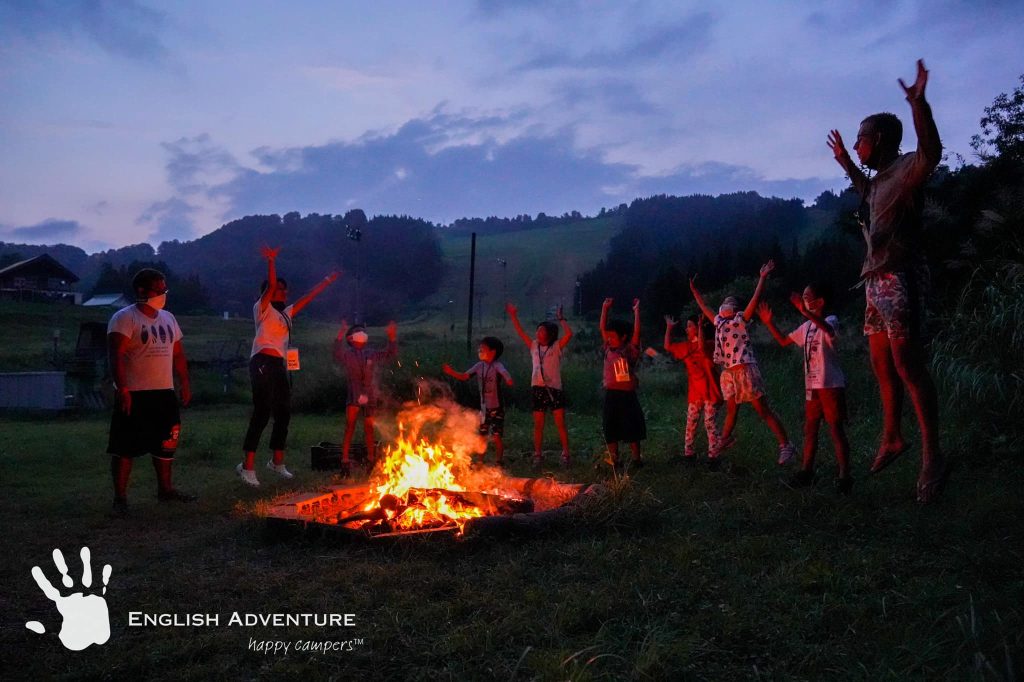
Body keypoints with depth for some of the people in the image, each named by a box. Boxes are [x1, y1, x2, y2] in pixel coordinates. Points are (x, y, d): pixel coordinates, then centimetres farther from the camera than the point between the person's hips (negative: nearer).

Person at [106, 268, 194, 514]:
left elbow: (178, 354, 19)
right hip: (134, 395, -7)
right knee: (125, 447, -1)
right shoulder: (124, 318, -9)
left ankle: (165, 489, 28)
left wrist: (185, 384, 14)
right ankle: (120, 497, 7)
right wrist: (122, 390, -24)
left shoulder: (168, 318, 13)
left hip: (164, 393, 7)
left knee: (167, 443, 14)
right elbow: (116, 356, -17)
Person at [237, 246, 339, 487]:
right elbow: (271, 285, -16)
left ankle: (277, 462, 22)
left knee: (283, 414, 10)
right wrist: (271, 261, -27)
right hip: (263, 363, -8)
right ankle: (248, 466, -11)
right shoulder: (263, 309, 1)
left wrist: (327, 281, 32)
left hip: (280, 366, 9)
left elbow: (308, 297, 28)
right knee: (262, 413, -13)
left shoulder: (285, 313, 22)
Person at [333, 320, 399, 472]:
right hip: (353, 396, -3)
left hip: (370, 396, 3)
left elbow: (390, 353, 10)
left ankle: (371, 460, 25)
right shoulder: (347, 354, 0)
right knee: (350, 427, -15)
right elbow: (337, 354, -21)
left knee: (369, 428, 11)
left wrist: (392, 337, -3)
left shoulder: (372, 355, 11)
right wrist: (341, 335, -35)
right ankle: (344, 461, -12)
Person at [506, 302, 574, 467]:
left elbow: (569, 334, -14)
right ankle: (537, 455, 14)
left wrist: (561, 319, -7)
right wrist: (513, 316, 15)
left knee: (560, 424, -2)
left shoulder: (557, 347, 0)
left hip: (554, 388, -4)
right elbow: (521, 332, 17)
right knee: (538, 424, 7)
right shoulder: (534, 346, 13)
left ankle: (566, 454, 5)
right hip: (537, 388, 4)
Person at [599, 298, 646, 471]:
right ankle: (613, 460, 16)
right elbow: (602, 328, 10)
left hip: (627, 395, -4)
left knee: (632, 429, 2)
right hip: (611, 395, 4)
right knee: (610, 429, 6)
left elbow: (636, 331, -11)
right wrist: (605, 308, 8)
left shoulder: (630, 350, -2)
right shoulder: (609, 349, 9)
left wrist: (636, 311, -9)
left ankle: (636, 459, 14)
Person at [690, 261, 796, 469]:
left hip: (745, 370, -7)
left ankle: (785, 445, -6)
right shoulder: (718, 321, 17)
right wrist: (694, 289, 35)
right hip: (728, 373, 7)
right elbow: (704, 307, 30)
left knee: (763, 410, -8)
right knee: (731, 410, 20)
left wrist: (763, 277, -19)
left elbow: (755, 299, -11)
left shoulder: (741, 318, 0)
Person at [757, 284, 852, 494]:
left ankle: (844, 476, 1)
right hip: (812, 385, 8)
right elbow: (784, 341, 20)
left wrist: (805, 311, -50)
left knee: (836, 429, -5)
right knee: (809, 429, 13)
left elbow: (827, 328, -37)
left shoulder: (831, 320, -12)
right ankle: (806, 471, 22)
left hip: (831, 385, -8)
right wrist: (768, 322, 10)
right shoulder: (806, 327, 12)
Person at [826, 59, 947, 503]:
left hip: (900, 279, -10)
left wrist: (918, 104, -45)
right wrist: (845, 163, 42)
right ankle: (892, 439, 26)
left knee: (908, 366, -12)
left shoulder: (905, 170, -10)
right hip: (876, 281, 10)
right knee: (882, 365, 14)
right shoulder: (880, 179, 17)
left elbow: (931, 153, -34)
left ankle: (932, 457, -7)